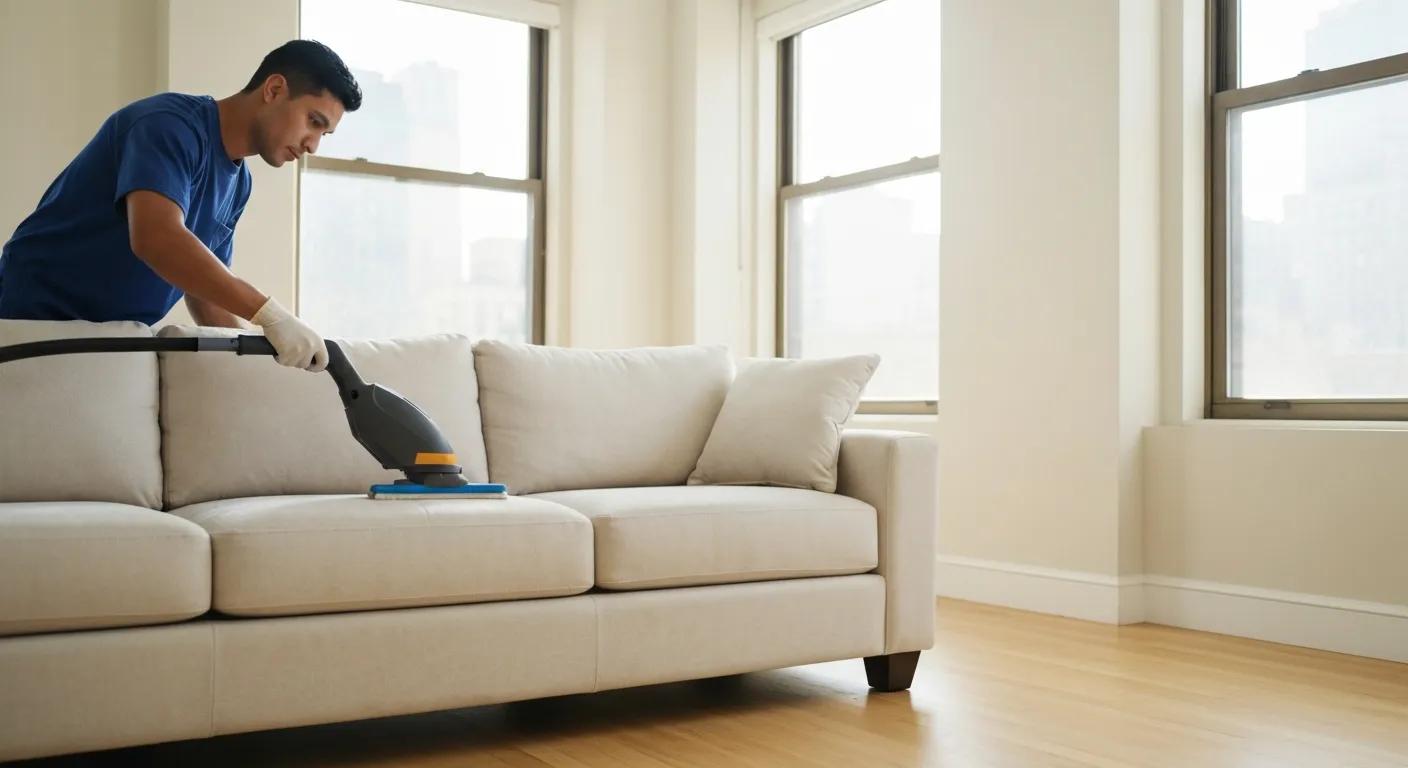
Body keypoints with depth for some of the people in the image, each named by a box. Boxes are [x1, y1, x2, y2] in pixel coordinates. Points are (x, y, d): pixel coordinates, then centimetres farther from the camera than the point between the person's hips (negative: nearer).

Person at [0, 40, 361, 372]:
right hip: (37, 318, -7)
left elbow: (205, 285, 9)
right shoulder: (172, 123, -19)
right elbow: (156, 239, -36)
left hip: (116, 337, 8)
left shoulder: (237, 181, 6)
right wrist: (269, 314, -38)